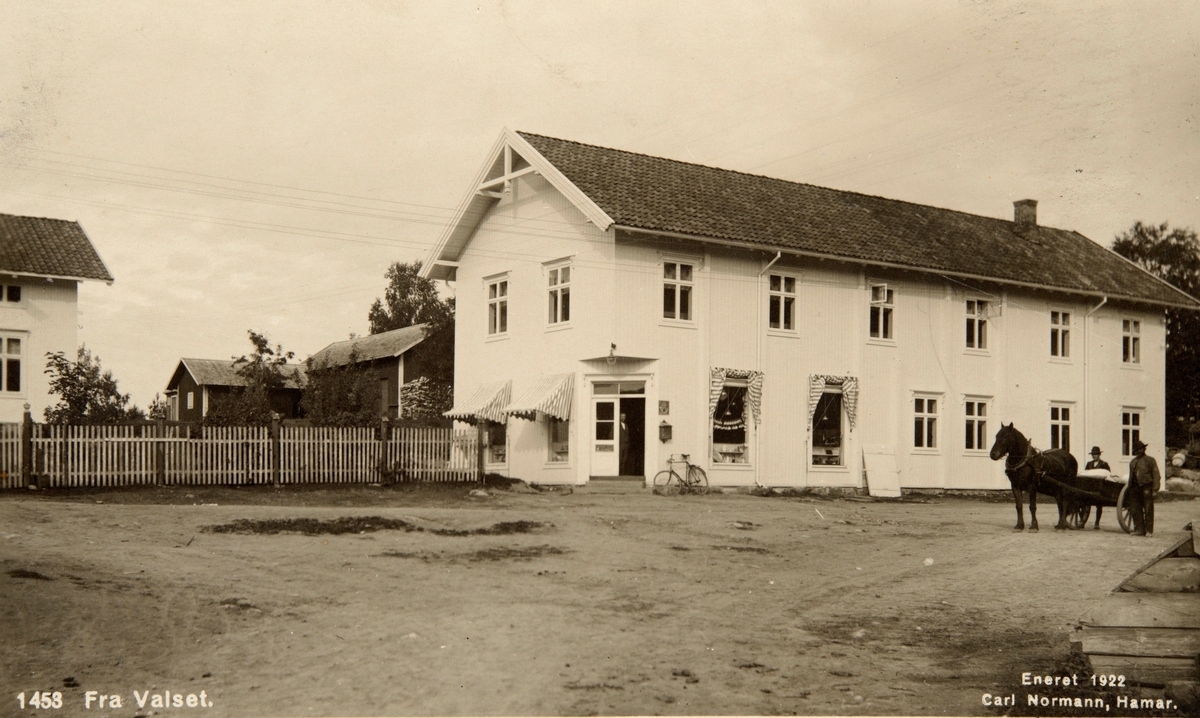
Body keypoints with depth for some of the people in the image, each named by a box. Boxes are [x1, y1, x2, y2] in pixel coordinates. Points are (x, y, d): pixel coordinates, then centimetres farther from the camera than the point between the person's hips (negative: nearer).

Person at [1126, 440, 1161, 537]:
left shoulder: (1150, 460, 3)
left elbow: (1156, 475, -3)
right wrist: (1129, 488, 20)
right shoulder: (1132, 462, 21)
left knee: (1148, 510, -4)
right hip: (1135, 488, 6)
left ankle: (1149, 531, 1)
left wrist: (1155, 488, -12)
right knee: (1136, 510, 4)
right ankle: (1139, 529, 10)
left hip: (1146, 487, -6)